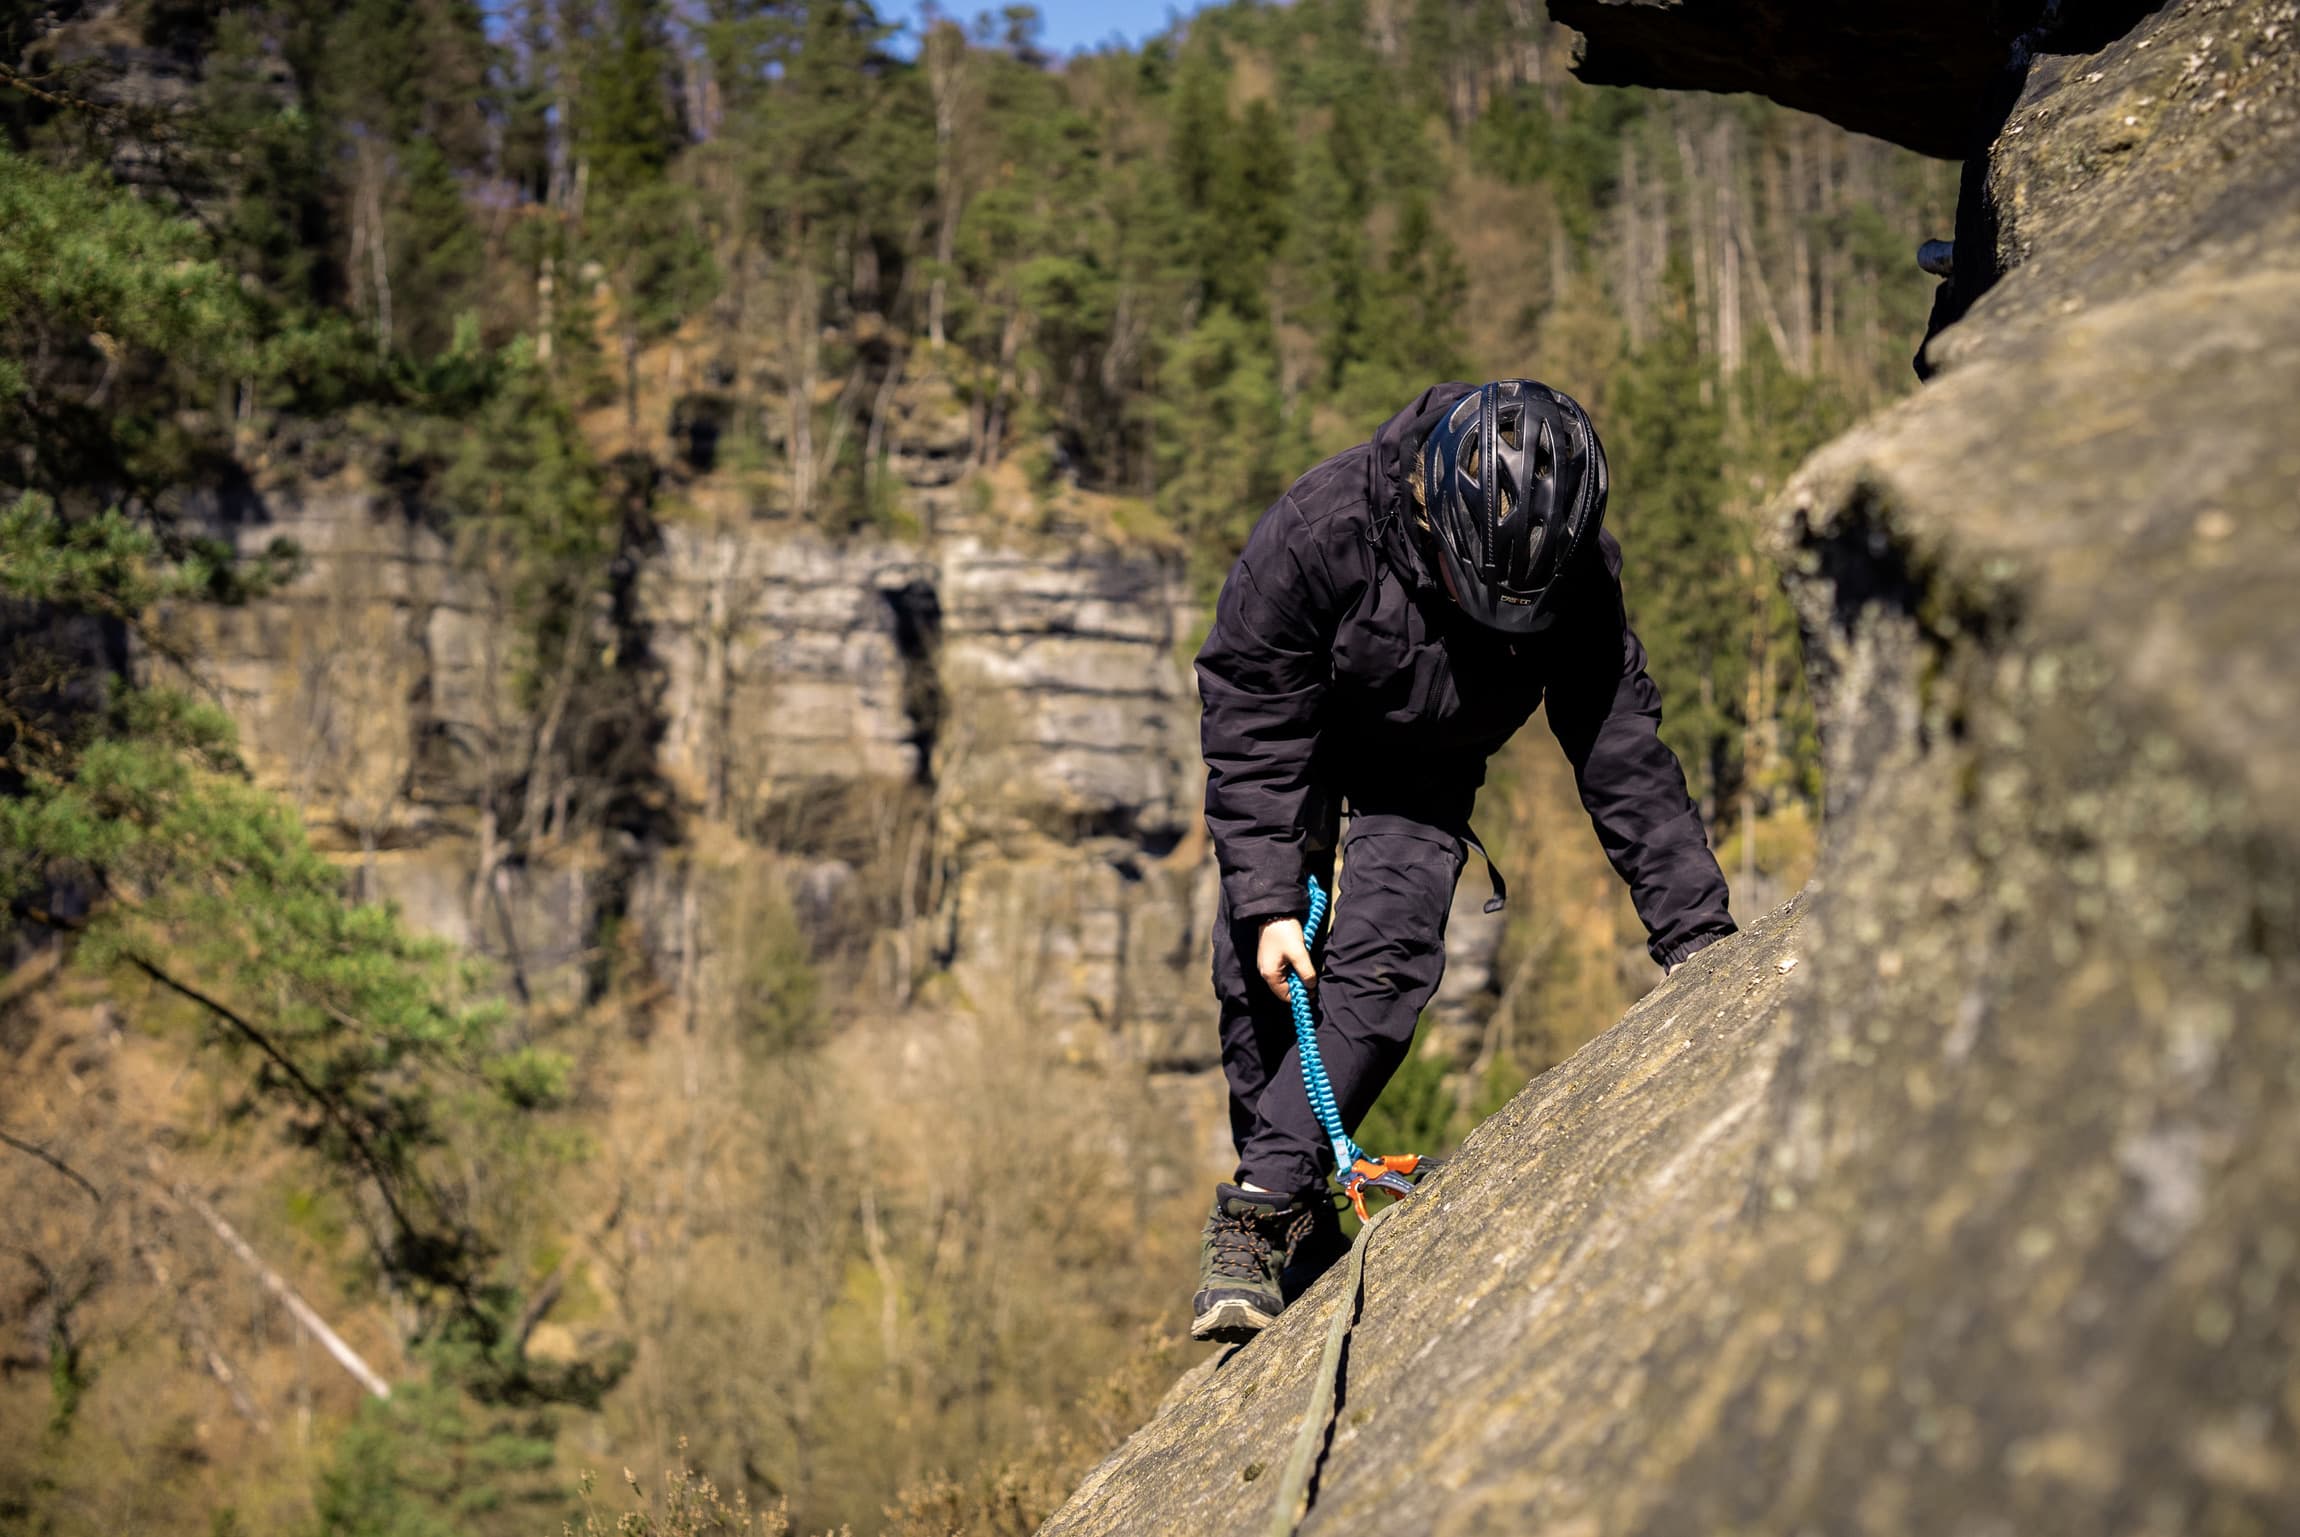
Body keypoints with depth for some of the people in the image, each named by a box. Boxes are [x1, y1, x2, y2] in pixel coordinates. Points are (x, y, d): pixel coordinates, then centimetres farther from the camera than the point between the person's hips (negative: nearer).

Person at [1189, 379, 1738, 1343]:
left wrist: (1697, 933, -26)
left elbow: (1624, 758, -23)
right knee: (1259, 969, -10)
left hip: (1424, 766, 1)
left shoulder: (1578, 576, -30)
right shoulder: (1317, 530, -37)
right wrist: (1267, 901, -32)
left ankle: (1259, 1208, -13)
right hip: (1294, 737, -1)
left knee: (1386, 963, -18)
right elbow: (1251, 729, -27)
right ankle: (1298, 1226, 4)